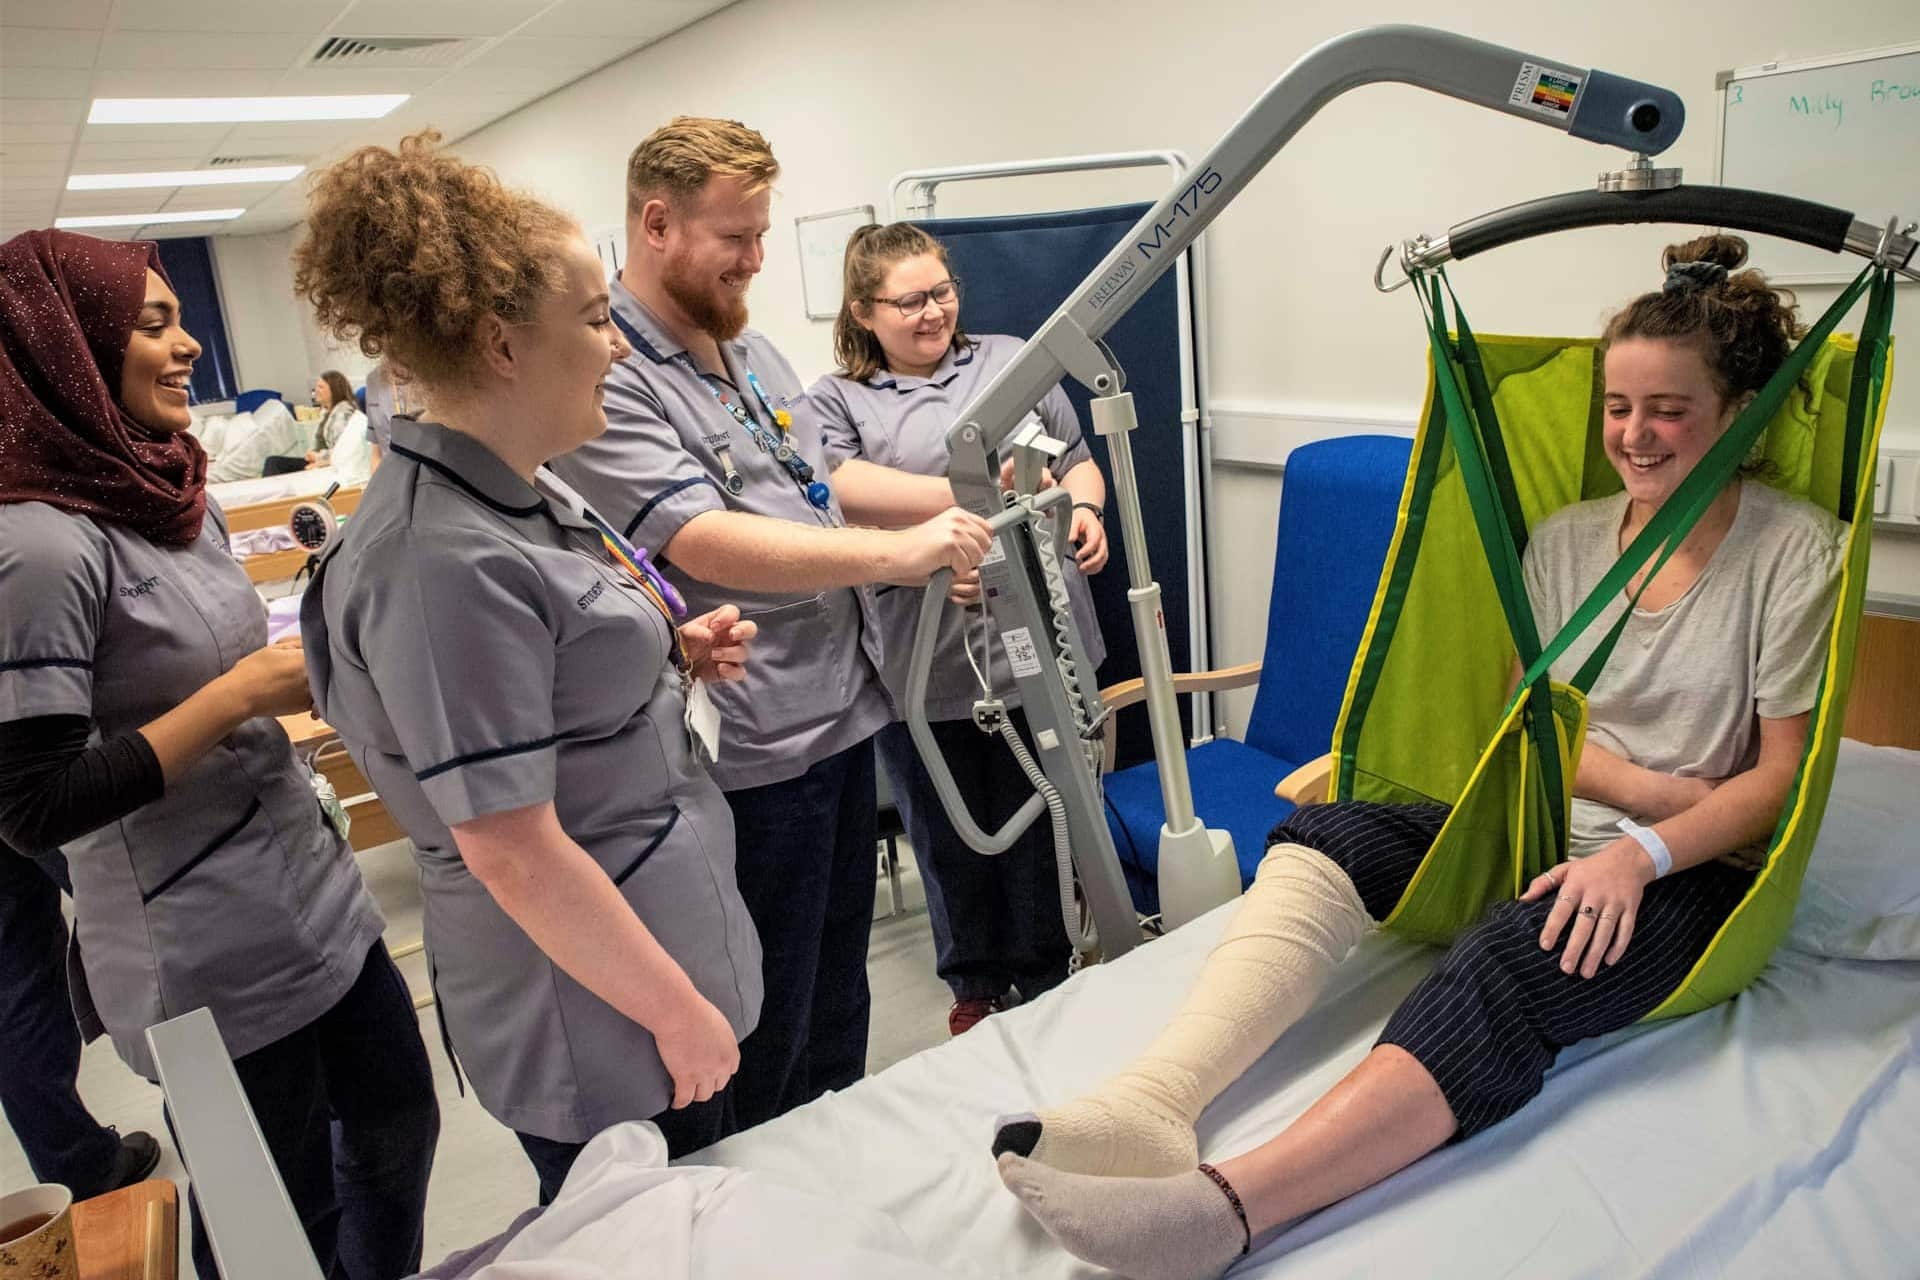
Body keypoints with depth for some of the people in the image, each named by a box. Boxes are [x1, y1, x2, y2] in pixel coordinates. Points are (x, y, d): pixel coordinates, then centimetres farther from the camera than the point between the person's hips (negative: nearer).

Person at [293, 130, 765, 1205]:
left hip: (677, 943, 9)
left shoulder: (527, 493, 3)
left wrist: (675, 656, 0)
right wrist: (680, 1011, -17)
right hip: (601, 1027, -9)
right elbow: (511, 850, -26)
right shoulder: (446, 562, -27)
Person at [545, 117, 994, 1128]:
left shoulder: (750, 350, 12)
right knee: (764, 1042, 9)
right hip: (753, 752, -9)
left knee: (838, 994, 24)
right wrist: (899, 553, -29)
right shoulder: (607, 380, -16)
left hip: (844, 712, 9)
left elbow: (824, 481, 22)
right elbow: (708, 545, -26)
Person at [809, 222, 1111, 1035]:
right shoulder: (835, 402, 4)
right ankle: (975, 985, 37)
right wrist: (964, 496, -23)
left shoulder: (1010, 361, 13)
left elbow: (1076, 459, 18)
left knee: (1039, 827, 14)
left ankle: (1047, 983, 35)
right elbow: (842, 490, -15)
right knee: (949, 839, 15)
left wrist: (1084, 509, -4)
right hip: (920, 670, -1)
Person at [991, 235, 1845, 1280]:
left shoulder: (1797, 550, -3)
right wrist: (1641, 784, -9)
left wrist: (1642, 853, -21)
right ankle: (1152, 1103, -41)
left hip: (1694, 873, -4)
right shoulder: (1564, 539, 10)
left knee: (1513, 959, -37)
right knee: (1326, 836, -23)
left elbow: (1782, 773, -5)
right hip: (1548, 835, 5)